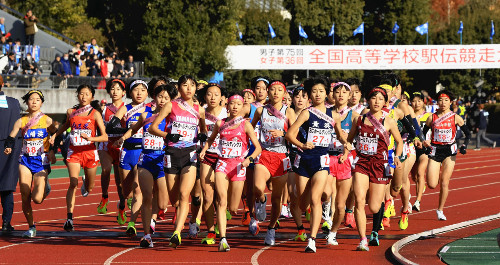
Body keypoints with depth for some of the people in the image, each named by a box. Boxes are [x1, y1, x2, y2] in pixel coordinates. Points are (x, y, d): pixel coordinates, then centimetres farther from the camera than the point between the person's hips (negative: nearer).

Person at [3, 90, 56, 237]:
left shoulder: (46, 120, -1)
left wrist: (52, 151, -8)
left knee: (37, 199, -14)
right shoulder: (21, 121, 5)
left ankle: (45, 188, 22)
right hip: (25, 160, 2)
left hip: (42, 161, -2)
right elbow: (11, 137, -3)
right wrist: (8, 148, -22)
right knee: (25, 197, -5)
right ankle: (31, 227, 11)